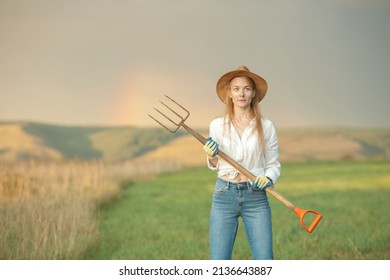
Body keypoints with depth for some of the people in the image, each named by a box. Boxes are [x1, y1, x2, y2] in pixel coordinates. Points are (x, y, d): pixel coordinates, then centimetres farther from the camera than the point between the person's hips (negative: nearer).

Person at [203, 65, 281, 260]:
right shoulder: (217, 125, 4)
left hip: (256, 197, -1)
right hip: (224, 194, 1)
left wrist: (268, 178, -13)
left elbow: (274, 164, 8)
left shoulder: (266, 127, 1)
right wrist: (211, 156, -6)